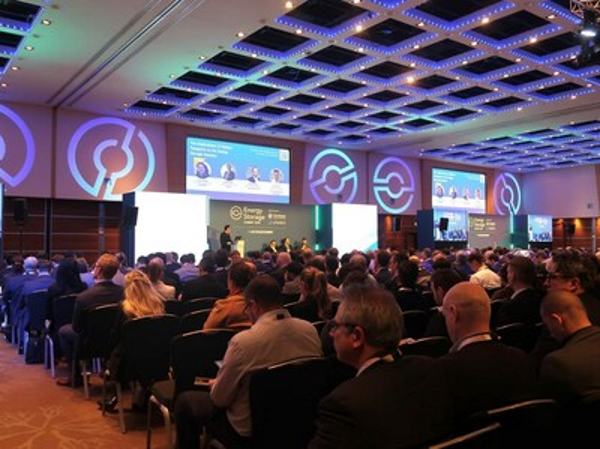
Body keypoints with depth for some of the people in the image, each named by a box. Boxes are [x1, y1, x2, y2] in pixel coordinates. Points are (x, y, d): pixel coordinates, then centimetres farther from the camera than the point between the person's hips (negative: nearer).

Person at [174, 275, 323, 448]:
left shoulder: (243, 341, -28)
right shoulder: (310, 330, -12)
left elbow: (219, 398, -16)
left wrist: (214, 385, 7)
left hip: (250, 429, -6)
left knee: (184, 400, 15)